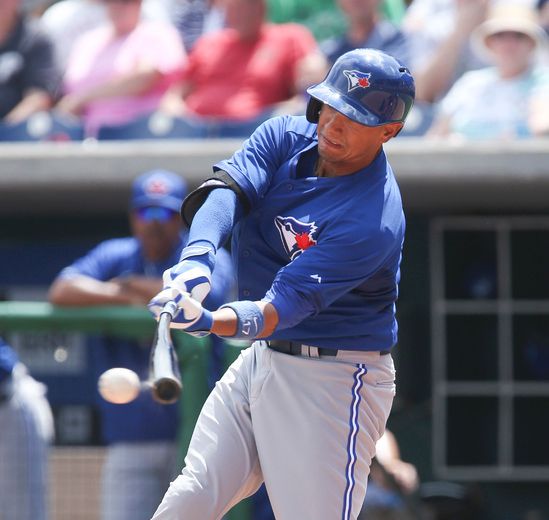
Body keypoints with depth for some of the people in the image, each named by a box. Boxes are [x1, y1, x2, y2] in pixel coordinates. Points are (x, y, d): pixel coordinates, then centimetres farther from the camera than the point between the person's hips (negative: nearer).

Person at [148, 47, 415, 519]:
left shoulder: (373, 220, -24)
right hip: (259, 358, 7)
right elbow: (227, 189, -19)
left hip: (333, 380, -7)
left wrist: (212, 322, -48)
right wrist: (198, 257, -39)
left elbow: (284, 305, -30)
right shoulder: (286, 136, -1)